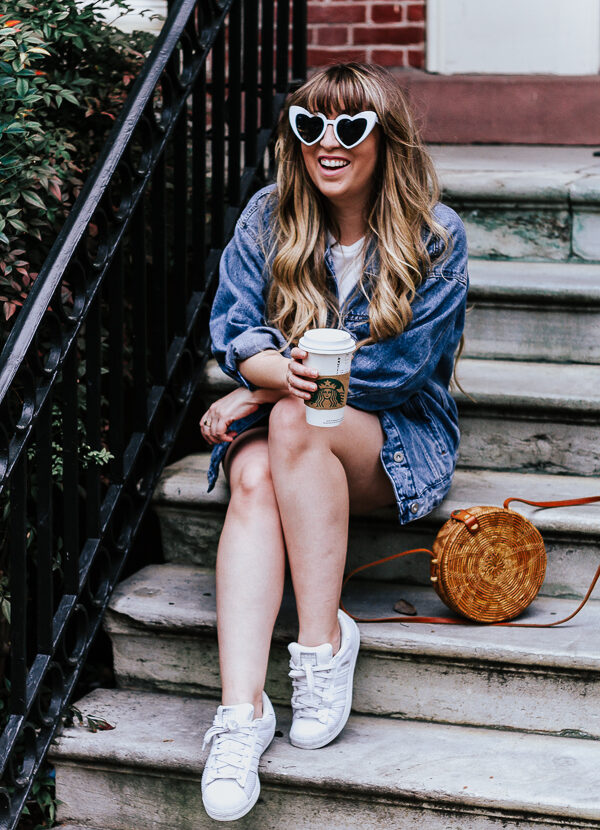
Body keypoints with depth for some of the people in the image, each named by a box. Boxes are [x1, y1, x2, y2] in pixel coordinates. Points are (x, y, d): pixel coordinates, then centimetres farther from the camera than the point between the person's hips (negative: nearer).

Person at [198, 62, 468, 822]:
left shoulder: (435, 237, -7)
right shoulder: (267, 217, 3)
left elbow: (397, 369, -13)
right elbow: (233, 332, -2)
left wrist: (267, 388, -15)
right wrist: (284, 370, -27)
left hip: (397, 439, -2)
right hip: (272, 417, 3)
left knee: (293, 424, -36)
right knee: (253, 479, -33)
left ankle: (323, 640, -30)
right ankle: (240, 708, -45)